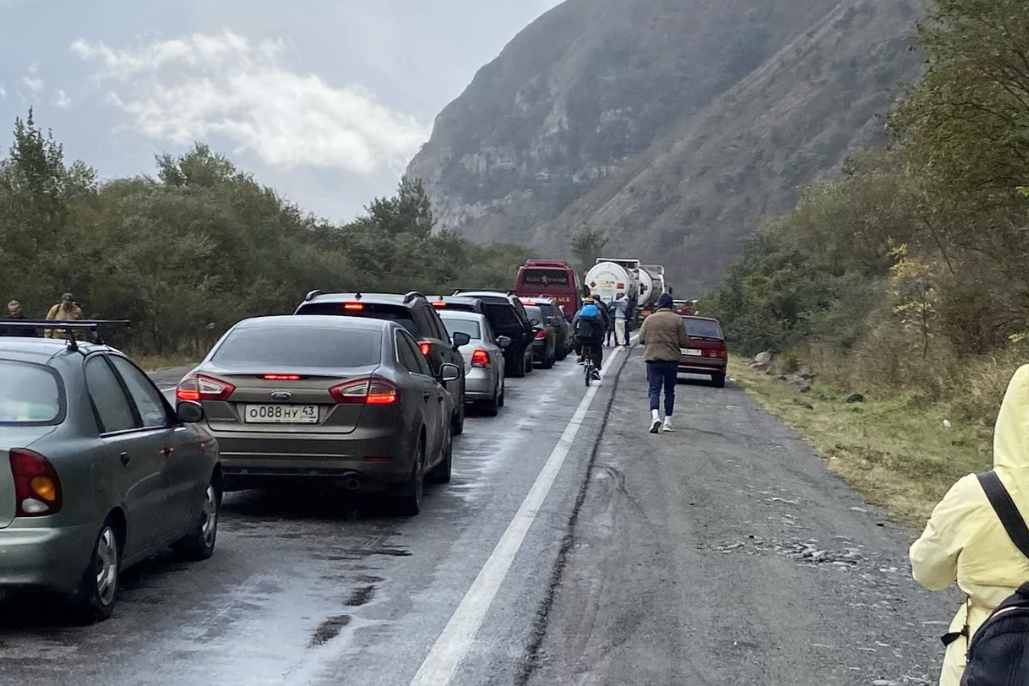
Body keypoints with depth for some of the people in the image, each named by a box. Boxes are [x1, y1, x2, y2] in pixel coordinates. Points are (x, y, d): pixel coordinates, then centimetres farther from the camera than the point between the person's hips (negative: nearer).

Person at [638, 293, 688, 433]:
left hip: (653, 358, 0)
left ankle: (655, 416, -24)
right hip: (671, 359, 0)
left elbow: (641, 338, 2)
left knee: (654, 390, -1)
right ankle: (667, 421, 13)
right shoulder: (677, 320, -2)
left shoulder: (650, 319, 0)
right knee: (669, 391, 12)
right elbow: (683, 342, -2)